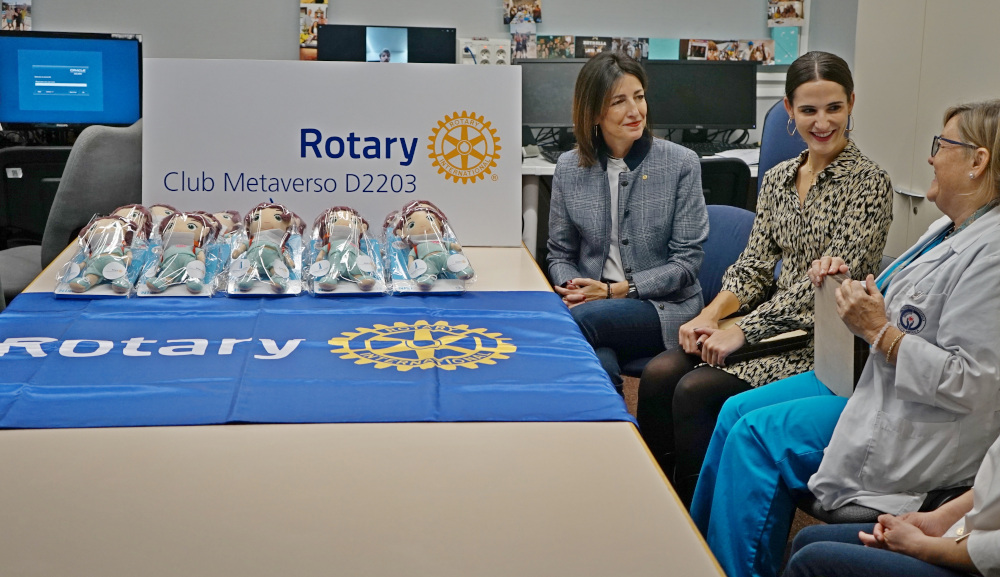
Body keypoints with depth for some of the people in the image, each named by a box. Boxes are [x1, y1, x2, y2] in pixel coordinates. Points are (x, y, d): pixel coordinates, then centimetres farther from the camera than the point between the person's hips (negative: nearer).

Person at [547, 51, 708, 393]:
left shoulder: (680, 164, -1)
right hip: (593, 303, 2)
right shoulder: (569, 169, 7)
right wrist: (571, 288, -10)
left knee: (584, 319, -33)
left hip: (664, 307, -2)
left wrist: (614, 290, -13)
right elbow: (560, 254, 14)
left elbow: (687, 261, -4)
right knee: (599, 366, -35)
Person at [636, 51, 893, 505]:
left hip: (826, 341, -6)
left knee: (697, 391, -23)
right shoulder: (778, 179, 12)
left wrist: (741, 333, -20)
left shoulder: (869, 184, -9)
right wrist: (711, 316, -9)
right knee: (659, 374, -15)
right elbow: (754, 265, 10)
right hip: (774, 322, 7)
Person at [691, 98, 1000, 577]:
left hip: (920, 433, -11)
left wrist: (878, 331, -23)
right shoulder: (951, 229, 11)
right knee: (737, 411, 5)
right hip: (874, 377, 11)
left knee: (757, 434, -14)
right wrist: (851, 286, 3)